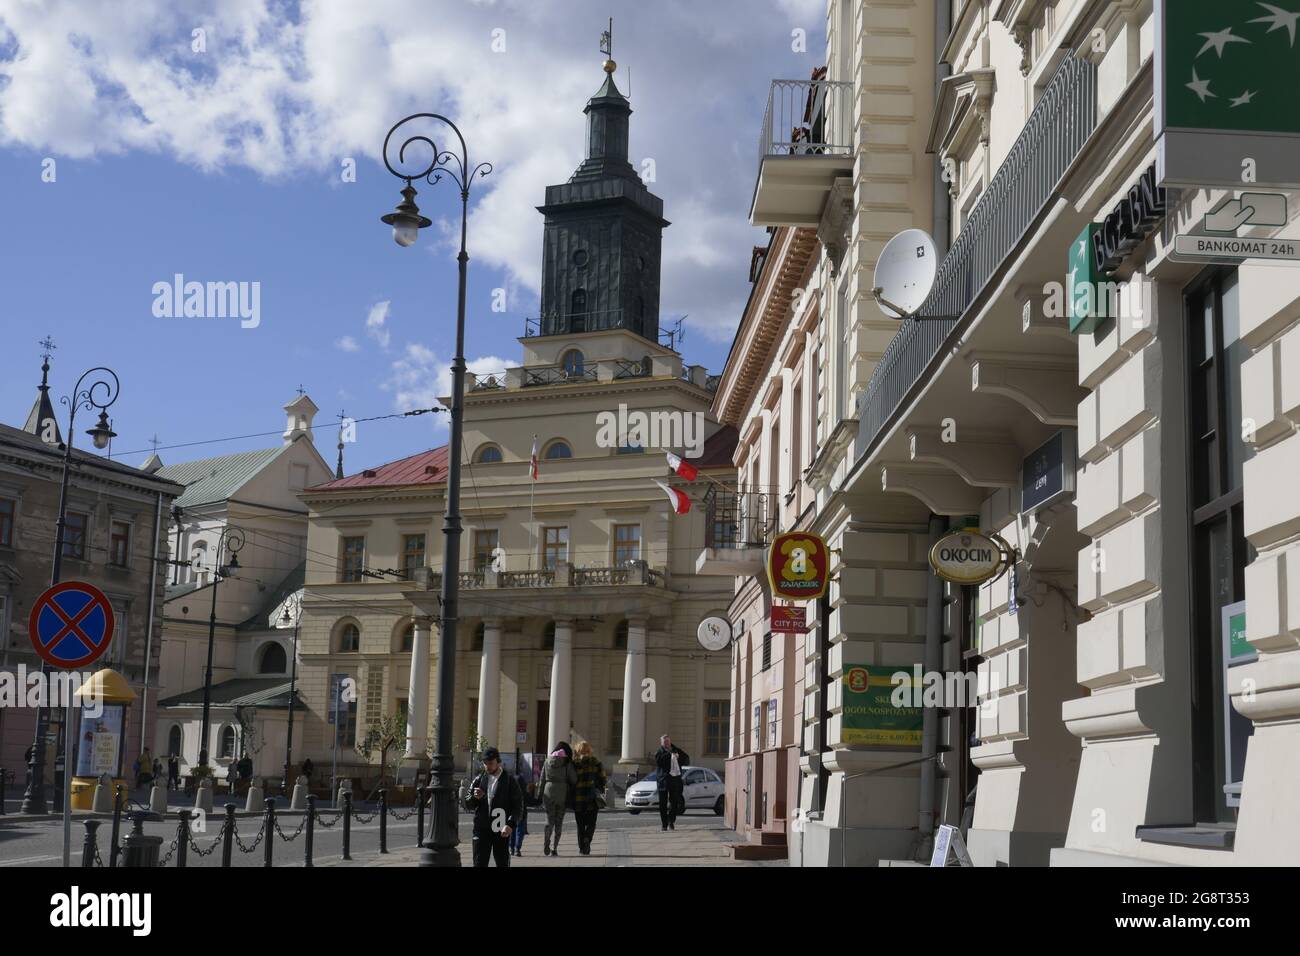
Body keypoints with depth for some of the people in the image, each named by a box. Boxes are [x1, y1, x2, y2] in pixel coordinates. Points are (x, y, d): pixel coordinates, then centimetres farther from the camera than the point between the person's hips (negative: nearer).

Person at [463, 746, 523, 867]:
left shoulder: (510, 781, 0)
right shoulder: (479, 780, 9)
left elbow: (518, 807, -3)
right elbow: (467, 805, 12)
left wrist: (510, 824, -19)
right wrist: (475, 798, -11)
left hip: (501, 832, -2)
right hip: (481, 830, 2)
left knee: (503, 863, 6)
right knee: (479, 863, -4)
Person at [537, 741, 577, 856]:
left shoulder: (547, 761, 5)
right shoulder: (567, 763, -4)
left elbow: (542, 780, 7)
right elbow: (574, 779, -6)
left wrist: (541, 796, 12)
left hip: (548, 793, 2)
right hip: (562, 794, -2)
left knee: (550, 821, 9)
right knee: (559, 822, 8)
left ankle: (546, 843, -14)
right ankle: (554, 848, 5)